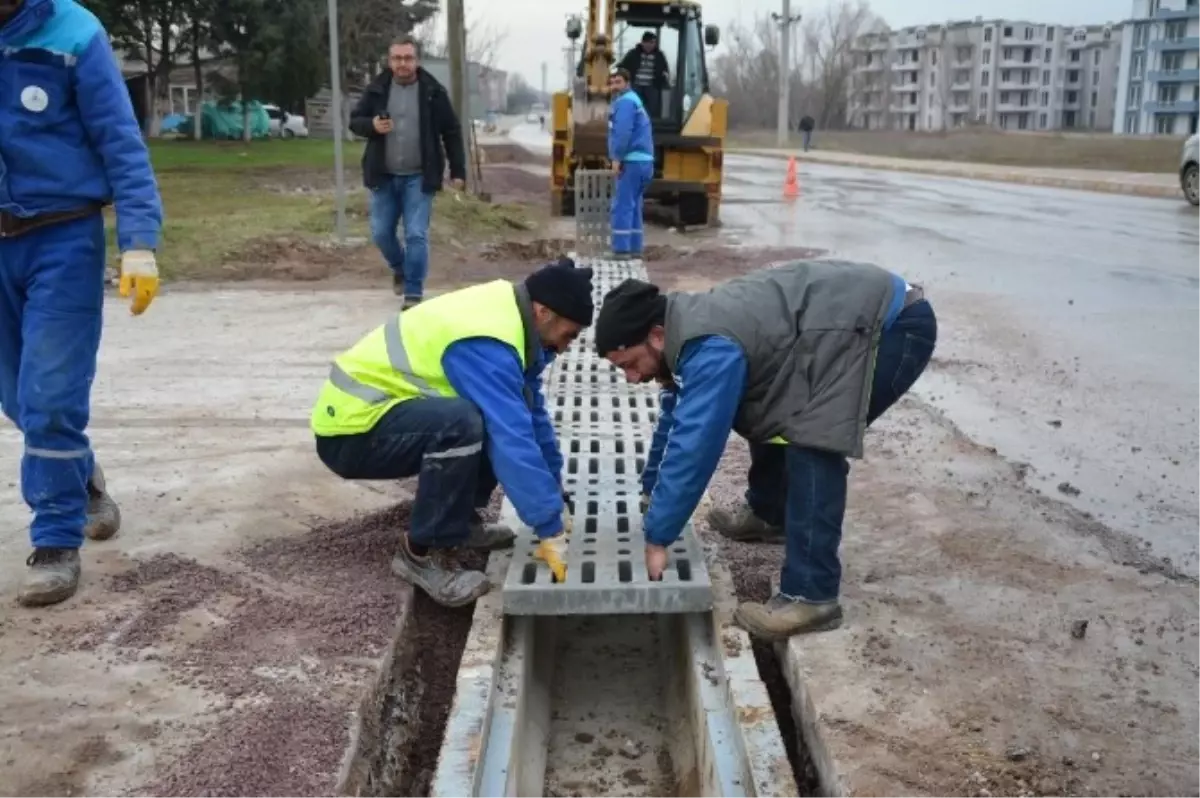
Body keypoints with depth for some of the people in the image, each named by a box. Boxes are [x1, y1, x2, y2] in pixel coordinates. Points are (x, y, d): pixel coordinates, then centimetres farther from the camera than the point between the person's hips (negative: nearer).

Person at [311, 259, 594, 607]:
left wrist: (555, 501, 8)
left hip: (377, 407, 9)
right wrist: (550, 530, -29)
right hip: (352, 428, -9)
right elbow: (513, 441, -32)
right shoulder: (486, 343, -27)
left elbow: (533, 414, 7)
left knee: (512, 409, 2)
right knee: (461, 423, -34)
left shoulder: (507, 312, 2)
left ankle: (457, 517, 13)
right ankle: (421, 552, -16)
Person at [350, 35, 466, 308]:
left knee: (416, 235, -7)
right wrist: (371, 125, -16)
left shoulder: (433, 91, -3)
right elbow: (354, 120, 7)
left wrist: (458, 171, -1)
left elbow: (452, 132, 2)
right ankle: (399, 269, 38)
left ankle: (413, 294, 2)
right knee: (381, 233, 8)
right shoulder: (376, 89, 1)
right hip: (383, 176, 3)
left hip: (419, 178, -2)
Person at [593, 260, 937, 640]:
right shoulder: (691, 330, 5)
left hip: (895, 326, -10)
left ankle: (811, 597, -17)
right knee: (767, 409, 18)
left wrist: (656, 539, -21)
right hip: (864, 322, 10)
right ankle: (768, 512, 40)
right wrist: (652, 491, 29)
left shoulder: (712, 350, -27)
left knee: (813, 446, -20)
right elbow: (677, 418, 19)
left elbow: (694, 446, -28)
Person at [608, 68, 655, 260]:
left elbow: (623, 132, -22)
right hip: (642, 161, 10)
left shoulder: (625, 102, -9)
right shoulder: (633, 100, 23)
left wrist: (617, 158, -18)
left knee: (622, 206, -10)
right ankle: (634, 248, 16)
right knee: (632, 205, 15)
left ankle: (621, 250, -12)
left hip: (632, 161, -10)